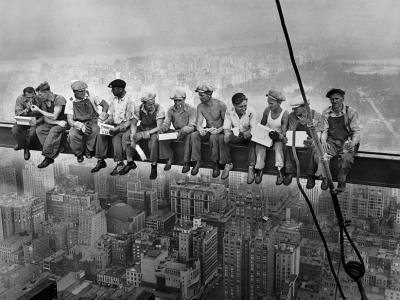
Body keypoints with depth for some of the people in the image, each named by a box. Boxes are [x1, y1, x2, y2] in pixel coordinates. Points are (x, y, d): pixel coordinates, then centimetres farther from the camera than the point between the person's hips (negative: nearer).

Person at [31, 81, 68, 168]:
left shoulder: (59, 99, -16)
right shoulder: (44, 102, 5)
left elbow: (54, 116, -21)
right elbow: (46, 119, 1)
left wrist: (39, 110, -17)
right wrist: (57, 122, -18)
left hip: (64, 122, -7)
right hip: (52, 123, 7)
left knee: (54, 131, -35)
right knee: (39, 129, -19)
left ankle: (48, 157, -28)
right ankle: (57, 150, -24)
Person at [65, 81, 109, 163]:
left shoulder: (90, 98, 7)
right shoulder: (70, 103, 3)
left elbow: (105, 104, 14)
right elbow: (70, 121, -6)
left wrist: (103, 114, -8)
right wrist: (81, 126, -27)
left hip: (92, 123, 0)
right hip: (78, 126, 0)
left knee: (95, 129, -36)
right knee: (72, 135, -34)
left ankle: (88, 150, -9)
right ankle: (79, 153, -3)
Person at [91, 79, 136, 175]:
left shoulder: (129, 100, -13)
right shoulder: (113, 100, 9)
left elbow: (129, 121, -15)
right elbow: (111, 116, 14)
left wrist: (117, 129, -26)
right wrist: (104, 124, -7)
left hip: (125, 126, -6)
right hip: (114, 125, 6)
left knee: (116, 137, -33)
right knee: (101, 134, -18)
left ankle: (120, 163, -22)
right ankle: (100, 161, -13)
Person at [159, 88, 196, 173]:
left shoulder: (191, 109, -11)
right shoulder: (171, 110, 4)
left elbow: (192, 126, -19)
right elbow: (166, 123, 0)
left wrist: (183, 130, -40)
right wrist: (162, 128, -25)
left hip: (187, 132, -5)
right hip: (176, 131, 5)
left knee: (188, 137, -39)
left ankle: (186, 163, -28)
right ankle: (170, 159, -7)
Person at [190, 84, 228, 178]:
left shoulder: (220, 105, -13)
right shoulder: (200, 107, 1)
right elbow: (198, 123, -6)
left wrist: (219, 130, -29)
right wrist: (200, 129, -30)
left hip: (219, 131, -4)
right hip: (207, 131, 4)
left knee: (213, 137, -38)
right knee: (194, 135, -25)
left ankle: (215, 164, -23)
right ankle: (197, 161, -18)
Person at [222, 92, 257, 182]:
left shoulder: (251, 111, -15)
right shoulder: (229, 111, -10)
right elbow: (226, 128, -9)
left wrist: (248, 133, -37)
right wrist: (228, 134, -33)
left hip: (247, 135, -2)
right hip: (235, 135, 2)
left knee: (253, 141, -35)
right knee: (223, 139, -27)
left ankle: (251, 168, -30)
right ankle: (228, 164, -11)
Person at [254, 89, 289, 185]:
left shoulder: (285, 114, -15)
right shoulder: (267, 110, -4)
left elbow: (284, 132, -16)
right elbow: (262, 124, 10)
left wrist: (279, 136, -38)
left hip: (278, 137, -3)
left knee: (278, 144, -36)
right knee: (260, 144, -28)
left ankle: (280, 171, -36)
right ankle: (259, 170, -28)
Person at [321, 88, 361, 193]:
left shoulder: (351, 112, 0)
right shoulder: (326, 113, 8)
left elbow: (356, 131, -1)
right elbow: (324, 130, 9)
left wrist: (352, 143, -21)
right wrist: (323, 141, -12)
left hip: (346, 142, -2)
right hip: (331, 142, 2)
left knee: (347, 157, -33)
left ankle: (341, 182, -16)